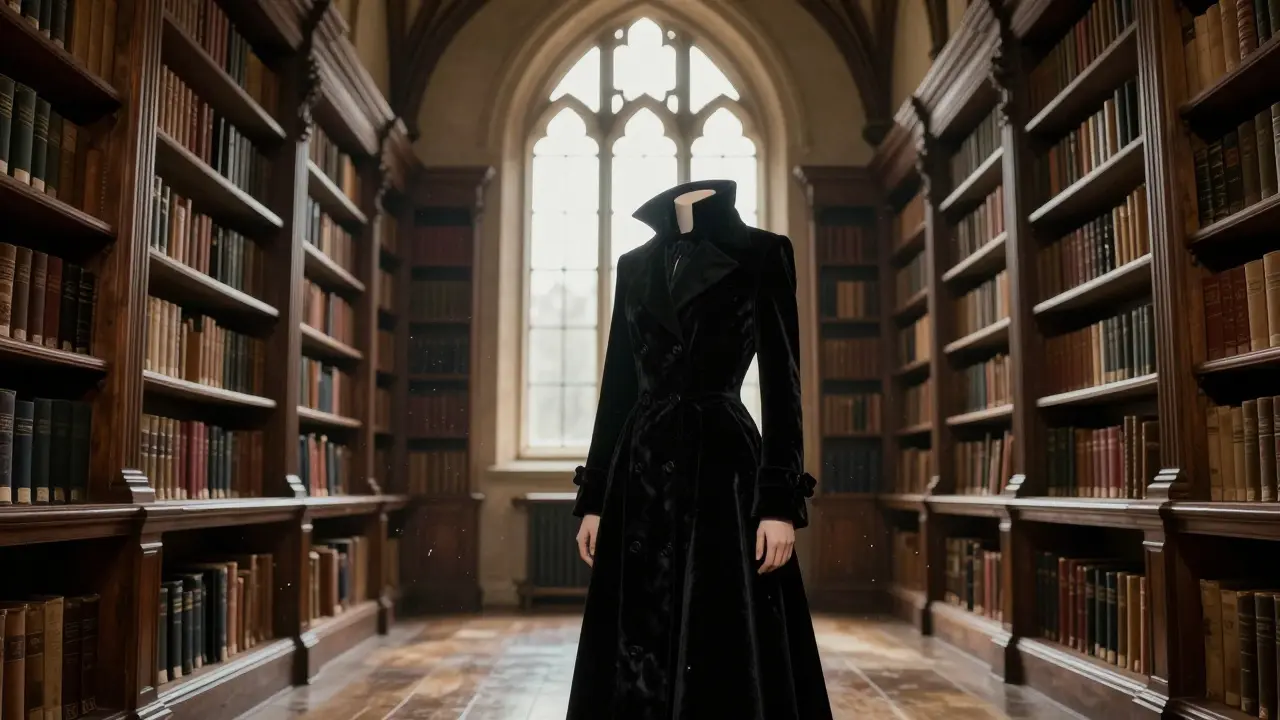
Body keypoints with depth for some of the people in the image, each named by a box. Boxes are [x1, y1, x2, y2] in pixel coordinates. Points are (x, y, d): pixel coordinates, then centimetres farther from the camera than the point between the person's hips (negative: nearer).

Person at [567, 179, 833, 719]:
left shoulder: (760, 254, 2)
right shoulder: (635, 265, 14)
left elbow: (781, 382, -4)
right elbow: (618, 384, 13)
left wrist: (781, 501, -12)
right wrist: (594, 497, 9)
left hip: (722, 464, -4)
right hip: (644, 472, 4)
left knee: (730, 653, -2)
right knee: (638, 652, 8)